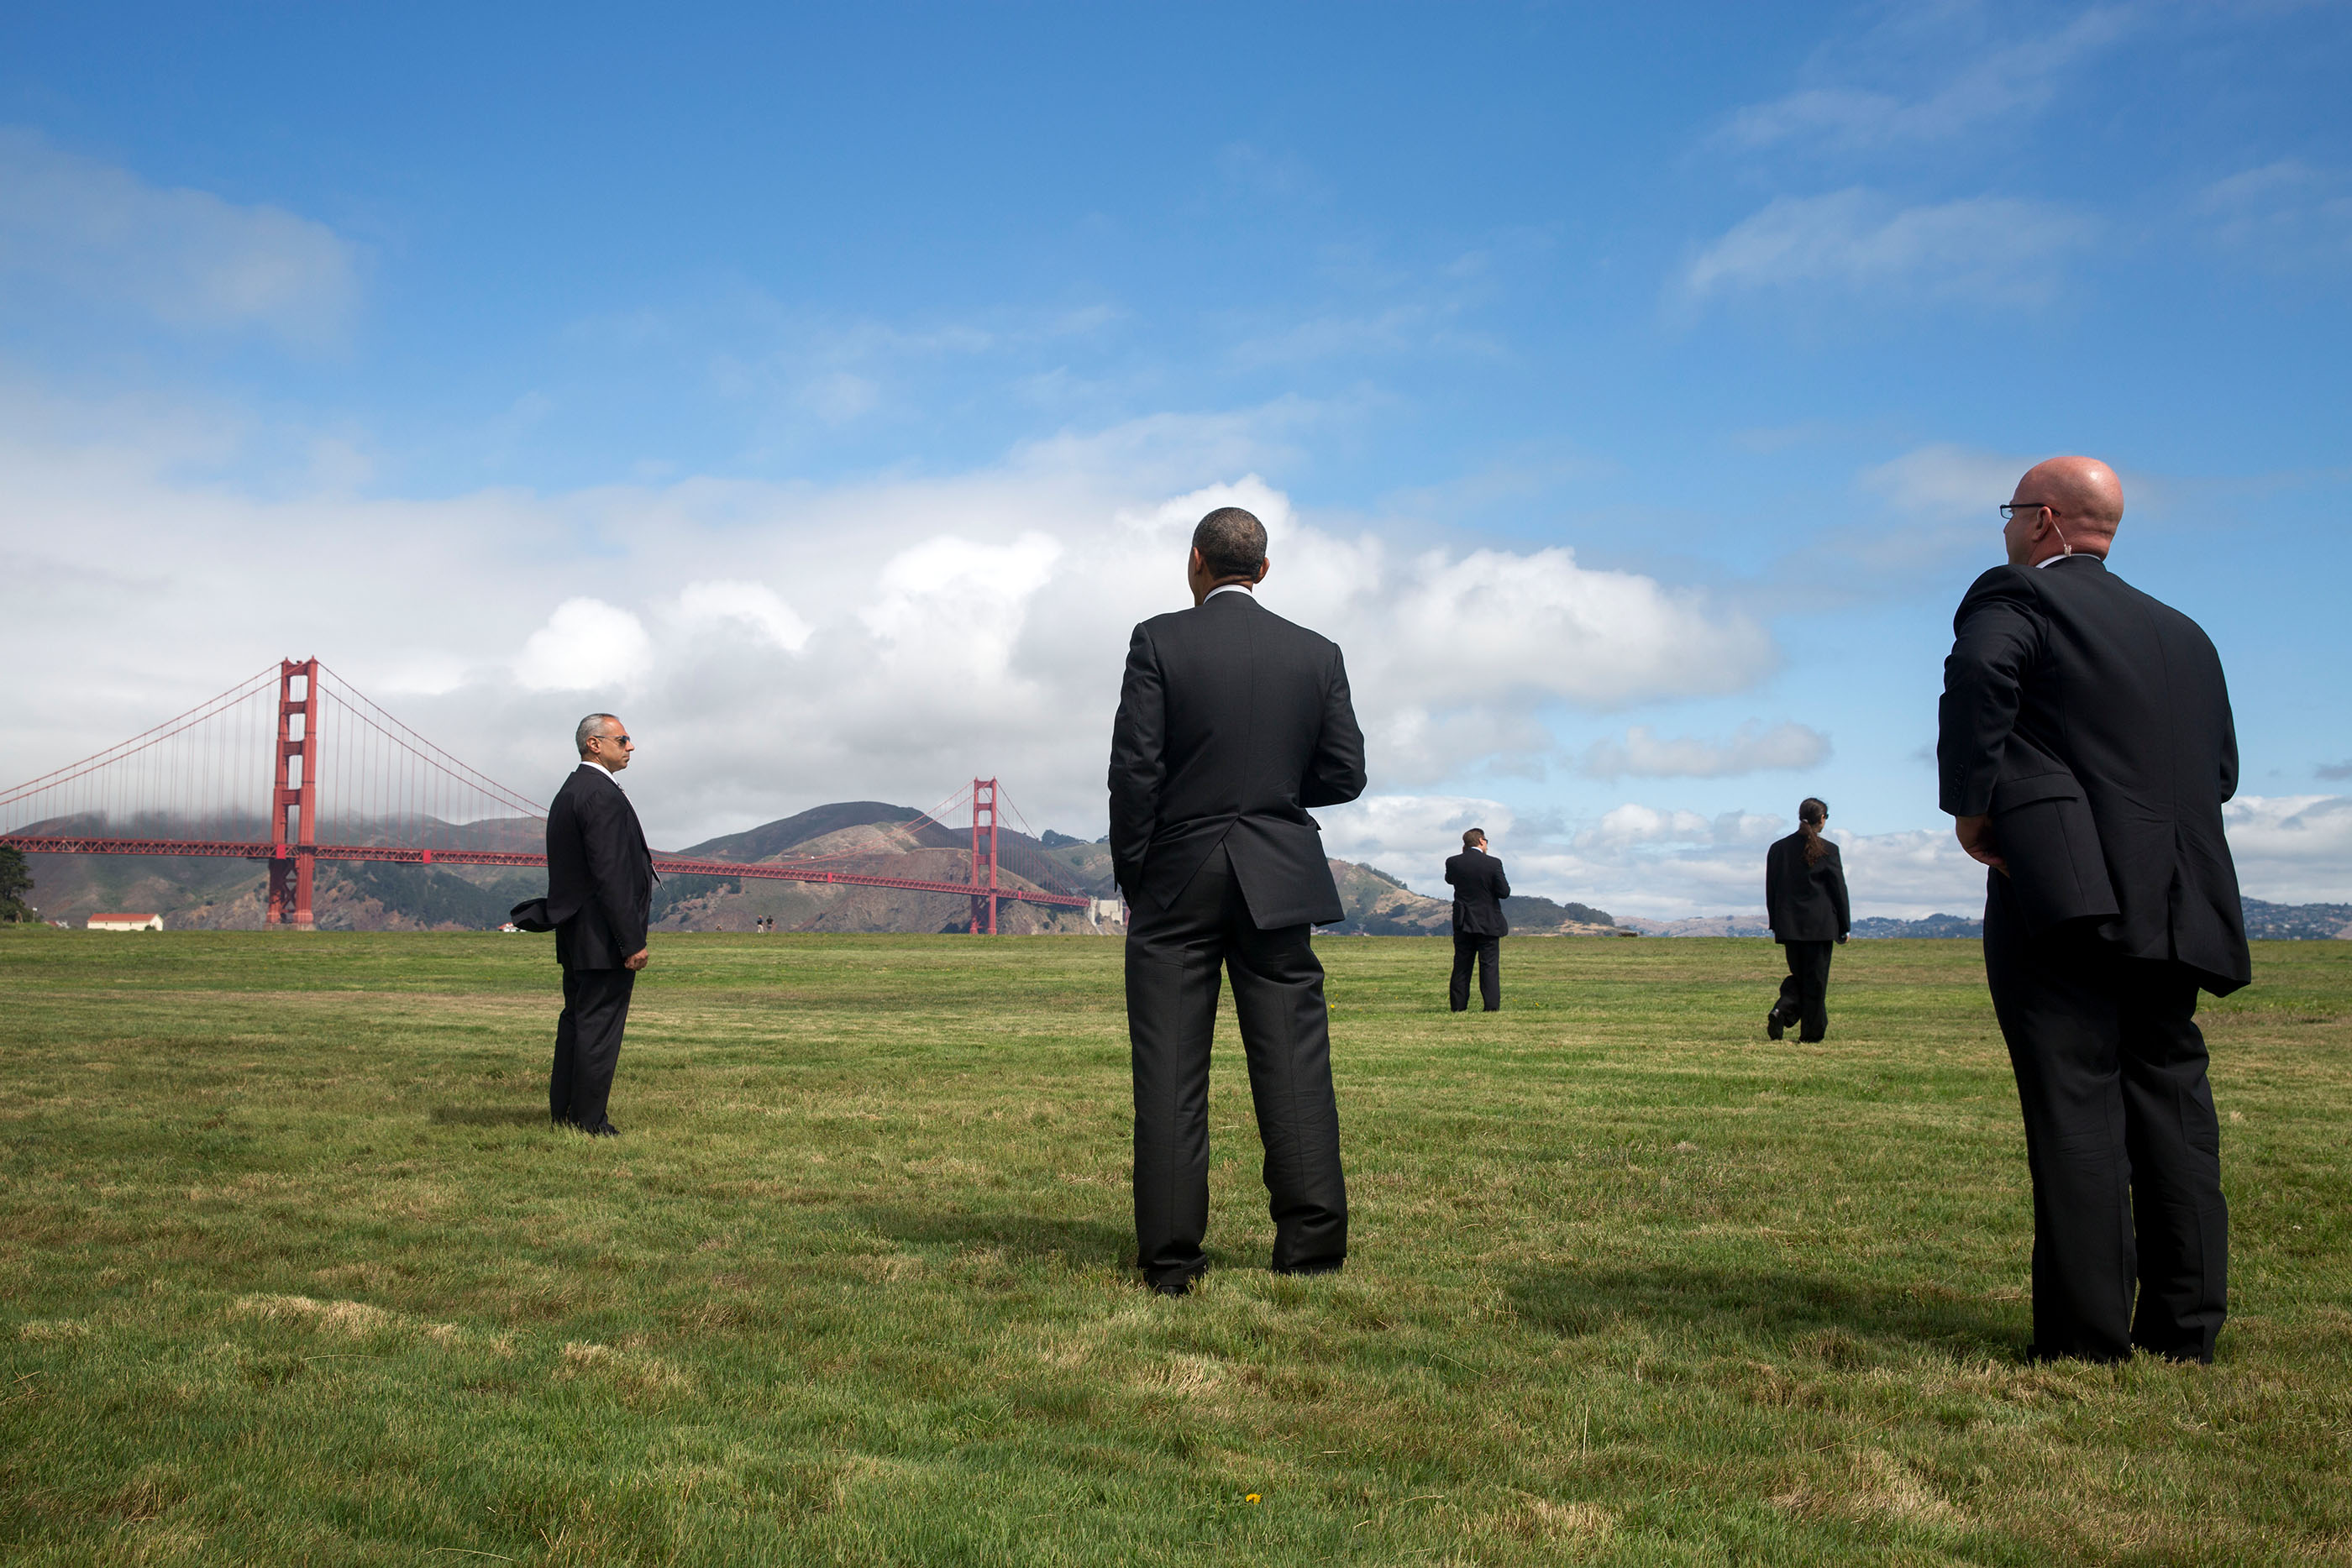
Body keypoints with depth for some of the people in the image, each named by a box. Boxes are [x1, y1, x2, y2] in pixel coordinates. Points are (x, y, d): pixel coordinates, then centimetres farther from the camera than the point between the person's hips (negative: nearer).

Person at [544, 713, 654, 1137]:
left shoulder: (568, 792, 16)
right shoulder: (602, 795, -17)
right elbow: (609, 875, -22)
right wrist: (632, 942, -21)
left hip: (574, 933, 10)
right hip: (603, 935, -10)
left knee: (576, 1020, 16)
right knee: (599, 1026, -3)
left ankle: (563, 1113, 24)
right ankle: (589, 1122, 2)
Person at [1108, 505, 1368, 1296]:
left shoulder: (1159, 641, -4)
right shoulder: (1317, 653, 5)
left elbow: (1135, 769, -8)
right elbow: (1344, 774, 5)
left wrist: (1132, 879, 1)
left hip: (1177, 881, -2)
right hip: (1279, 881, 2)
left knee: (1169, 1073, 2)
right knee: (1293, 1060, 6)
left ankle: (1170, 1258, 4)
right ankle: (1313, 1247, 7)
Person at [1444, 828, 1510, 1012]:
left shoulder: (1453, 863, -3)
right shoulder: (1493, 863, -11)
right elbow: (1504, 892, -9)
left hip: (1463, 923, 3)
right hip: (1488, 924, -3)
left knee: (1461, 967, 9)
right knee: (1490, 966, 1)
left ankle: (1458, 1007, 10)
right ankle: (1492, 1007, -5)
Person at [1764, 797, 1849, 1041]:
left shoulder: (1778, 849, 4)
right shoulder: (1827, 850, -6)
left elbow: (1771, 890, 8)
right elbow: (1839, 890, -3)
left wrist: (1775, 924, 15)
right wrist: (1844, 927, 5)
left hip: (1788, 926, 3)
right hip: (1819, 925, -3)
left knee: (1798, 974, 16)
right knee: (1816, 979, 4)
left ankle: (1781, 1011, -9)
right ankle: (1811, 1032, 6)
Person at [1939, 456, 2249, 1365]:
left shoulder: (2016, 595, 0)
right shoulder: (2183, 633, 23)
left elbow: (1981, 674, -22)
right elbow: (2221, 769, 18)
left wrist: (1971, 806, -14)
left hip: (2065, 890, -7)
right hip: (2177, 905, 7)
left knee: (2077, 1111, -7)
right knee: (2173, 1105, 10)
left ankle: (2087, 1340, -6)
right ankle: (2185, 1331, 14)